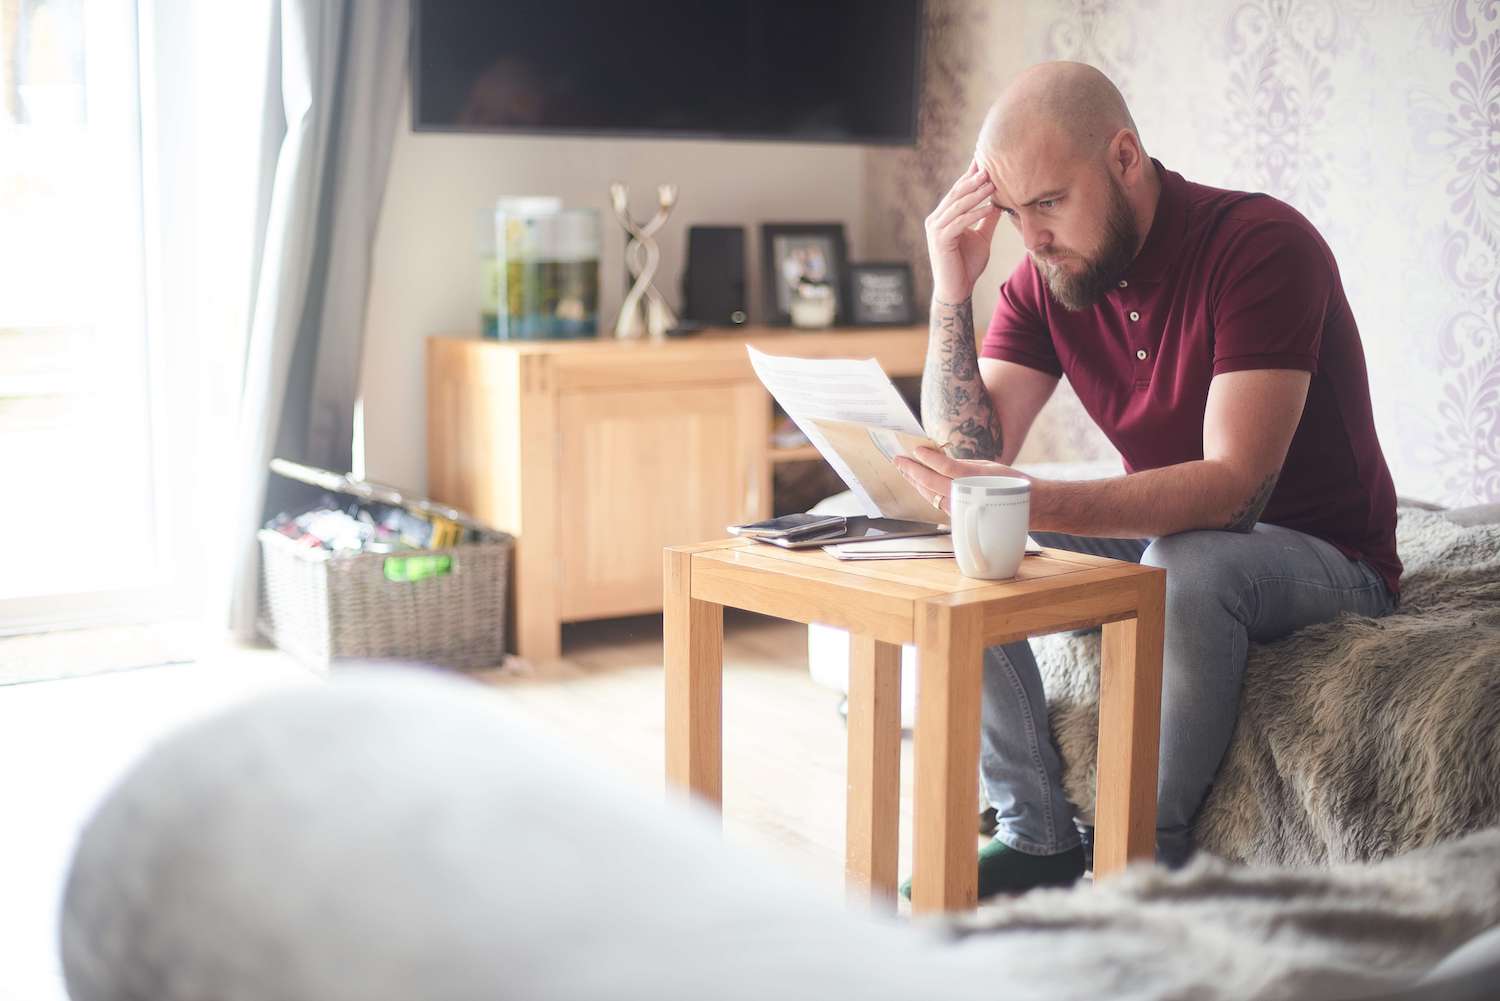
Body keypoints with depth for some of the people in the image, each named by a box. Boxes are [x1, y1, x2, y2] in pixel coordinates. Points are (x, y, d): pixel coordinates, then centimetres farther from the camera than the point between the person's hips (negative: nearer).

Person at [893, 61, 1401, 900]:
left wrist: (1035, 501, -45)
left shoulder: (1261, 245, -23)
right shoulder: (1043, 278, -4)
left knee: (1183, 564, -37)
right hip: (1165, 536, 6)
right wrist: (953, 290, -22)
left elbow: (1235, 486, -33)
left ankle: (1148, 856, -20)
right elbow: (973, 455, -12)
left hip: (1323, 555, -6)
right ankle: (1038, 839, -6)